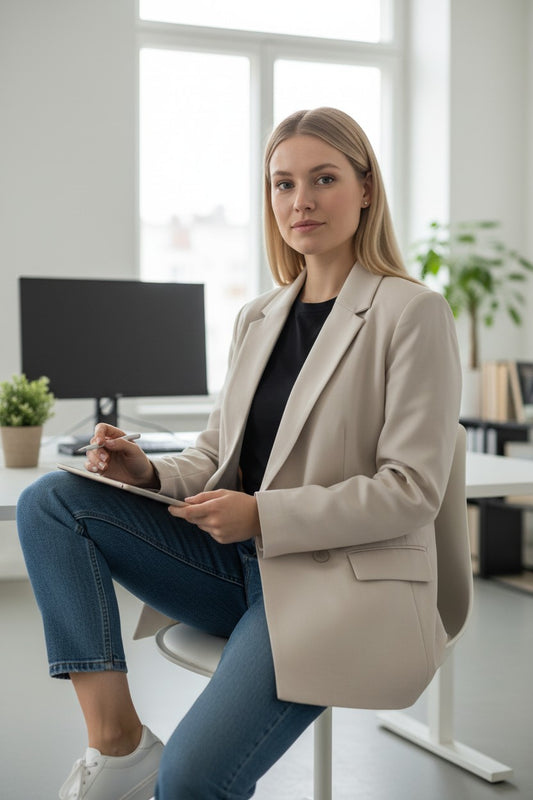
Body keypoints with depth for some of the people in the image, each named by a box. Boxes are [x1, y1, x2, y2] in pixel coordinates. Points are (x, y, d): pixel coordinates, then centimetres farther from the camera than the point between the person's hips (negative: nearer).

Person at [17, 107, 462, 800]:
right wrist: (148, 471, -6)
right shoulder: (257, 319, 14)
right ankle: (115, 741, -13)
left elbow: (412, 490, -12)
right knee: (49, 501, -10)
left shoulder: (412, 313, -7)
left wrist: (263, 514, -19)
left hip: (341, 581, -7)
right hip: (241, 563, 7)